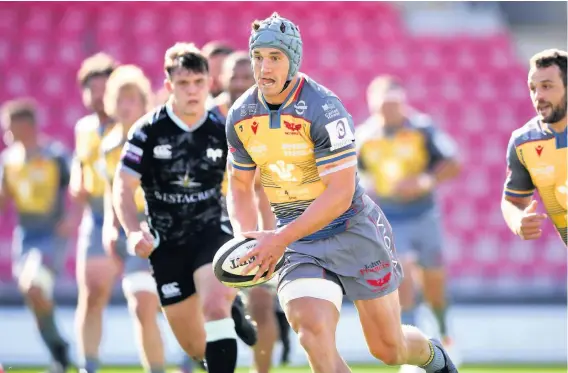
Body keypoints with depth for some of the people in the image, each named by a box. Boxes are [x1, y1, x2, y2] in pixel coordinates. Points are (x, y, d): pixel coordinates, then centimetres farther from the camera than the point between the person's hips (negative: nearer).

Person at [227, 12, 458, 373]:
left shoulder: (324, 110, -21)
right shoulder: (240, 117, -2)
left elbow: (340, 195, -23)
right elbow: (241, 187, 11)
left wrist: (280, 239, -29)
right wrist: (247, 241, -7)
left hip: (353, 231, -4)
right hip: (298, 240, 4)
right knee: (313, 331, -23)